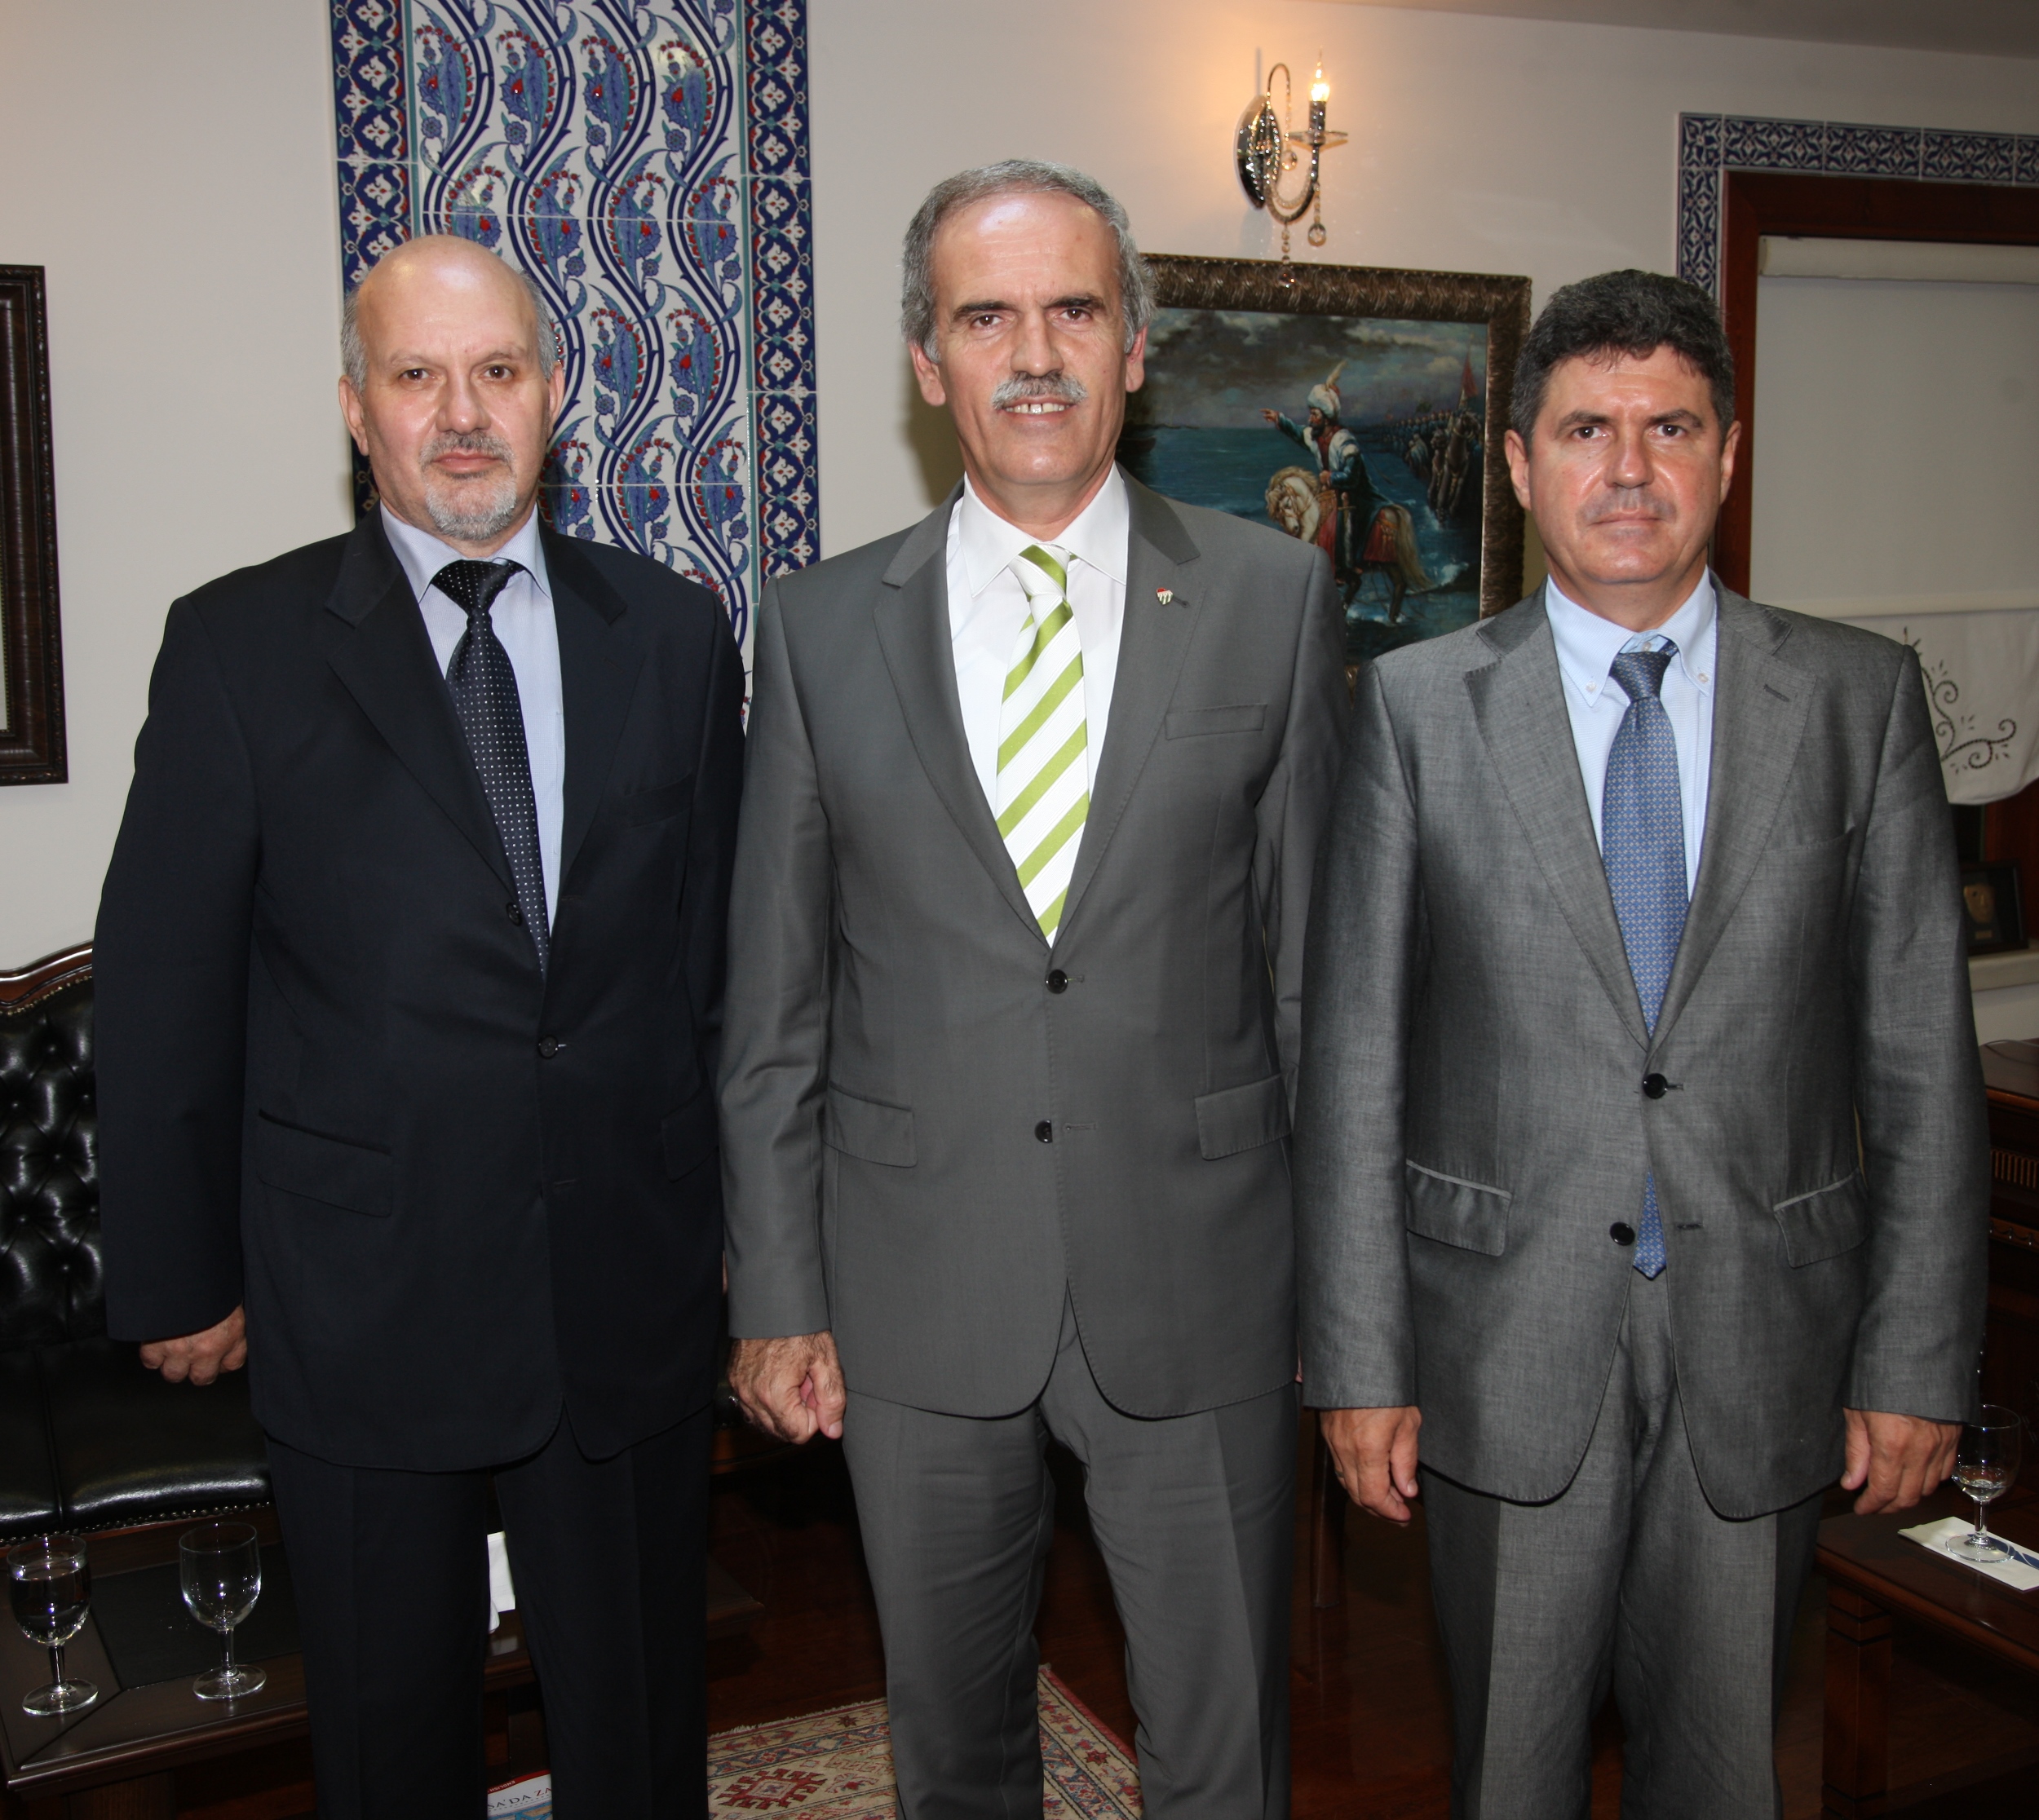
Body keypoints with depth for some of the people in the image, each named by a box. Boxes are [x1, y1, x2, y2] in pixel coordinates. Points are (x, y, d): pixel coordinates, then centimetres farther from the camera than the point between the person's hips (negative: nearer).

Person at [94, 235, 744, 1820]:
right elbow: (165, 991, -3)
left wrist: (744, 1209, 7)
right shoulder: (239, 646, -5)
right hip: (362, 1310, -1)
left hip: (633, 1288, 2)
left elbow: (722, 948, 6)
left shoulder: (674, 634, 2)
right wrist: (180, 1277, 0)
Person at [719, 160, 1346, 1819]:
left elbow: (1314, 958, 1)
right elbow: (775, 1001, 3)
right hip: (921, 1297, 1)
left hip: (1198, 1288, -1)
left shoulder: (1274, 598, -1)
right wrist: (777, 1293, 1)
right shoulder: (824, 626, 1)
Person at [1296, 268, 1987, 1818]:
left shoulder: (1860, 698, 1)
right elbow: (1352, 1057, -3)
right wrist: (1359, 1357, -5)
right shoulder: (1417, 707, -2)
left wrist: (1919, 1363, -2)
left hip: (1764, 1344, 1)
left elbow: (1922, 1061, 1)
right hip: (1508, 1344, -1)